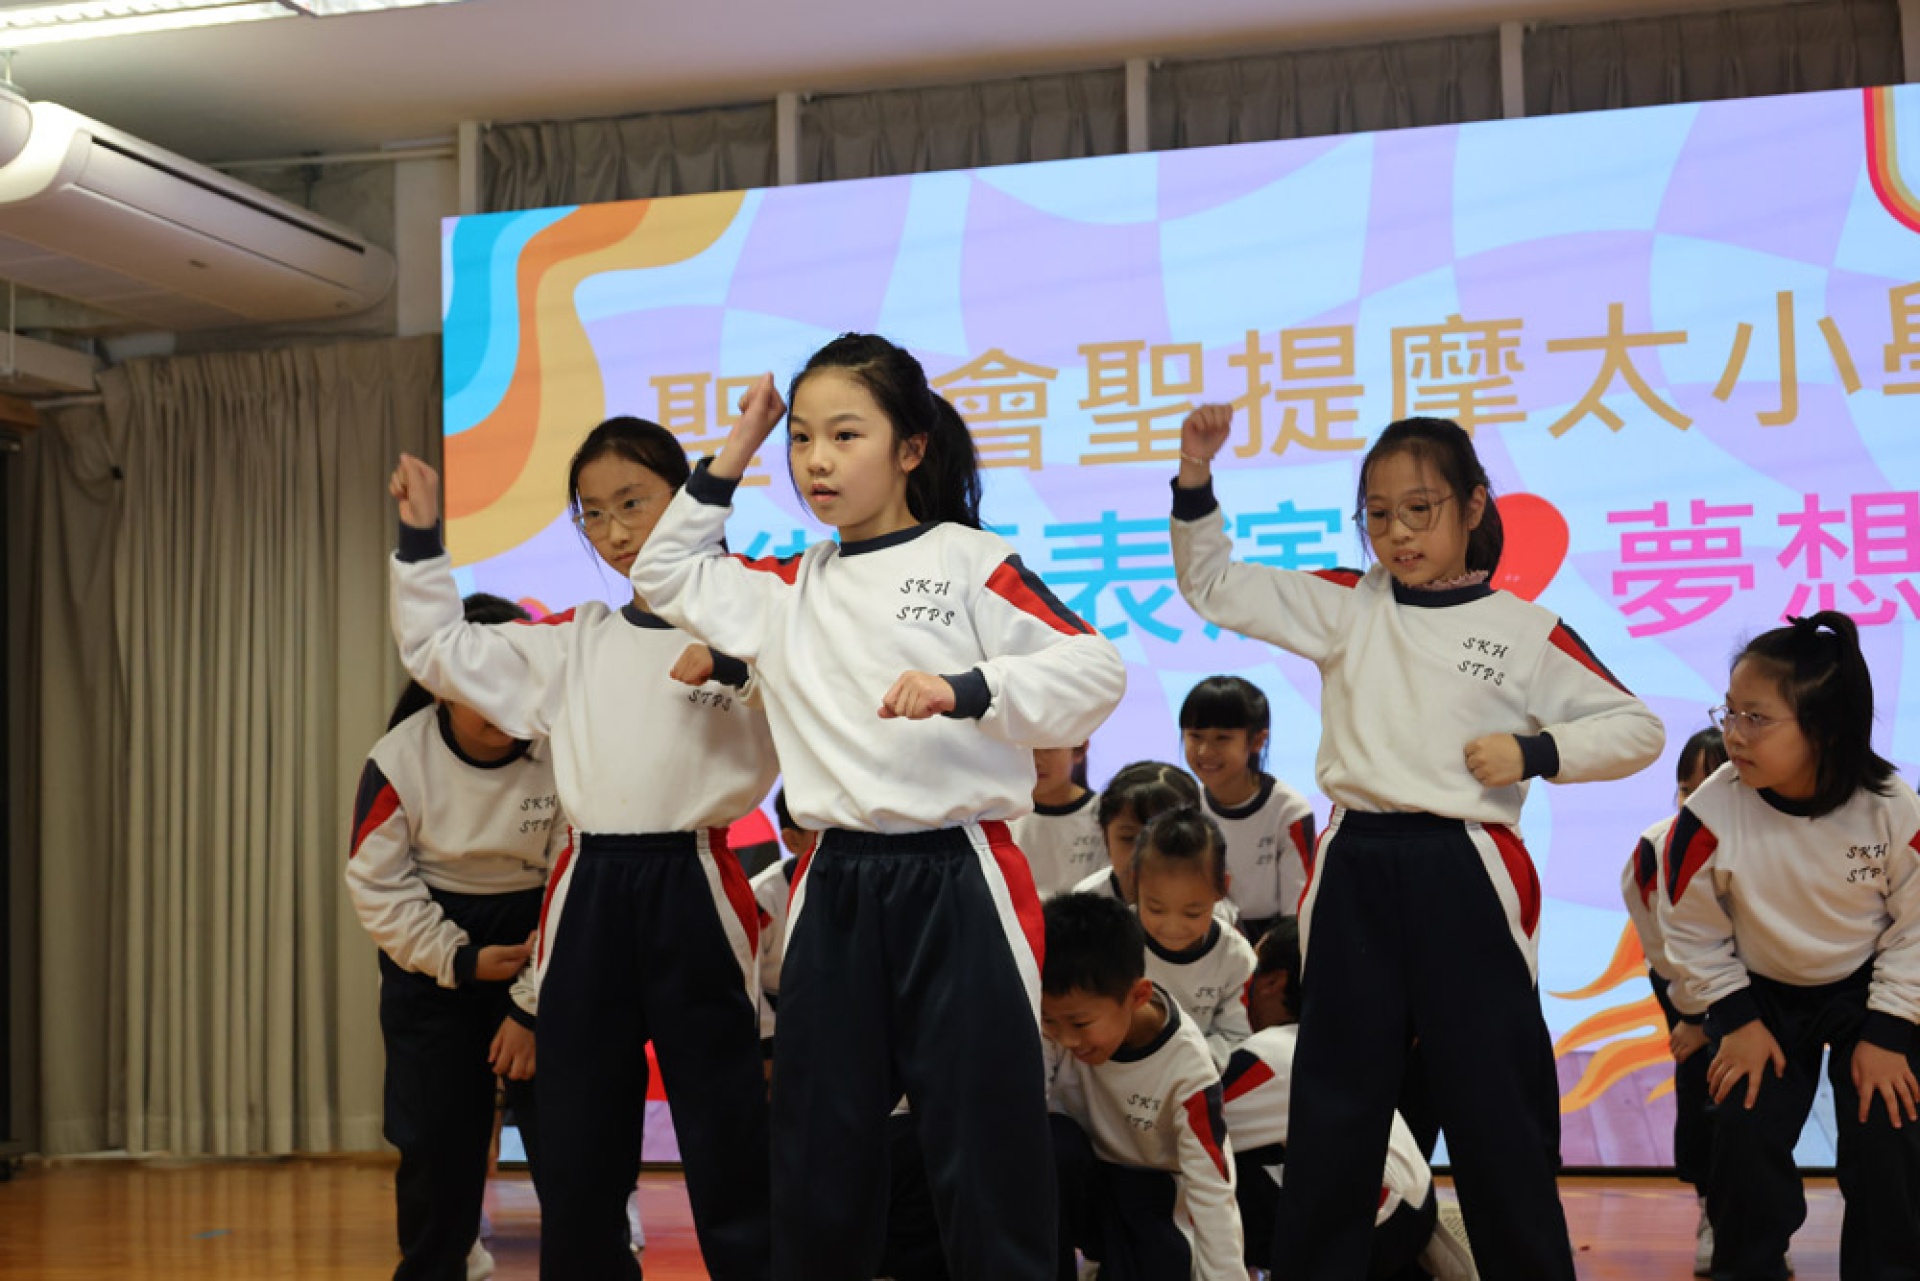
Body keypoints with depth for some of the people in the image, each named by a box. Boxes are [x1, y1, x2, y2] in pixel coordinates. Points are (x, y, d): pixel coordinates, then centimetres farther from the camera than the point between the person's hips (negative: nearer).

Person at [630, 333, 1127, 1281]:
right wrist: (731, 458, 16)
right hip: (835, 889, 5)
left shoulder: (970, 562, -2)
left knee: (985, 1160, 0)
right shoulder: (787, 591, 13)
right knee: (817, 1166, 11)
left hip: (956, 883, -5)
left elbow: (1097, 669, -9)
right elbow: (666, 577, 25)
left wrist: (964, 689, -24)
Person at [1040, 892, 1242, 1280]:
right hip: (1071, 1180, 1)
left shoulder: (1186, 1068, -25)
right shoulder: (1060, 1012, -21)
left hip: (1146, 1191, -1)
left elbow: (1212, 1193, -23)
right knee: (1052, 1147, -33)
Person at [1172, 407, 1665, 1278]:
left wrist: (1535, 752, -10)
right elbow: (1214, 586, 9)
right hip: (1355, 871, 2)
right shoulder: (1345, 607, 8)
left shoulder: (1523, 632, 1)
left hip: (1464, 877, -2)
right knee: (1334, 1110, 10)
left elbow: (1637, 728, 5)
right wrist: (1196, 479, -3)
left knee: (1495, 1112, 4)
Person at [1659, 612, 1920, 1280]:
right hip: (1762, 994, 1)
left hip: (1866, 992, 0)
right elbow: (1692, 930, -10)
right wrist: (1737, 1022, -9)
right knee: (1745, 1131, -9)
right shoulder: (1711, 814, -26)